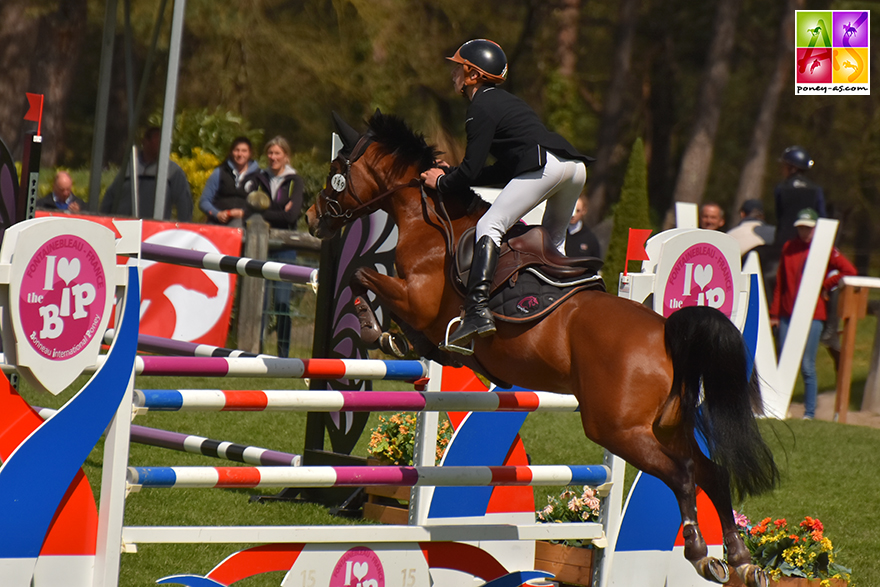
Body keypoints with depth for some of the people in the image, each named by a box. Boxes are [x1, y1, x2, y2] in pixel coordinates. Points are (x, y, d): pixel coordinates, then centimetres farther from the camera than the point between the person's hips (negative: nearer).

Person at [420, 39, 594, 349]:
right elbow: (505, 171, 31)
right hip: (575, 166, 9)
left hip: (546, 163, -9)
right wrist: (453, 171, 32)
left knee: (490, 225, -12)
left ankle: (478, 309, -27)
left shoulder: (482, 108, 2)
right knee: (553, 240, 28)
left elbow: (472, 170, -3)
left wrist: (443, 182, 15)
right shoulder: (503, 101, 30)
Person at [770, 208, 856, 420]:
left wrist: (825, 285, -6)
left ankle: (810, 412, 1)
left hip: (812, 314, -4)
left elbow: (849, 270, -8)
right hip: (787, 314, 4)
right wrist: (774, 313, 8)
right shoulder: (788, 248, 10)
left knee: (807, 366, -6)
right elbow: (780, 283, 11)